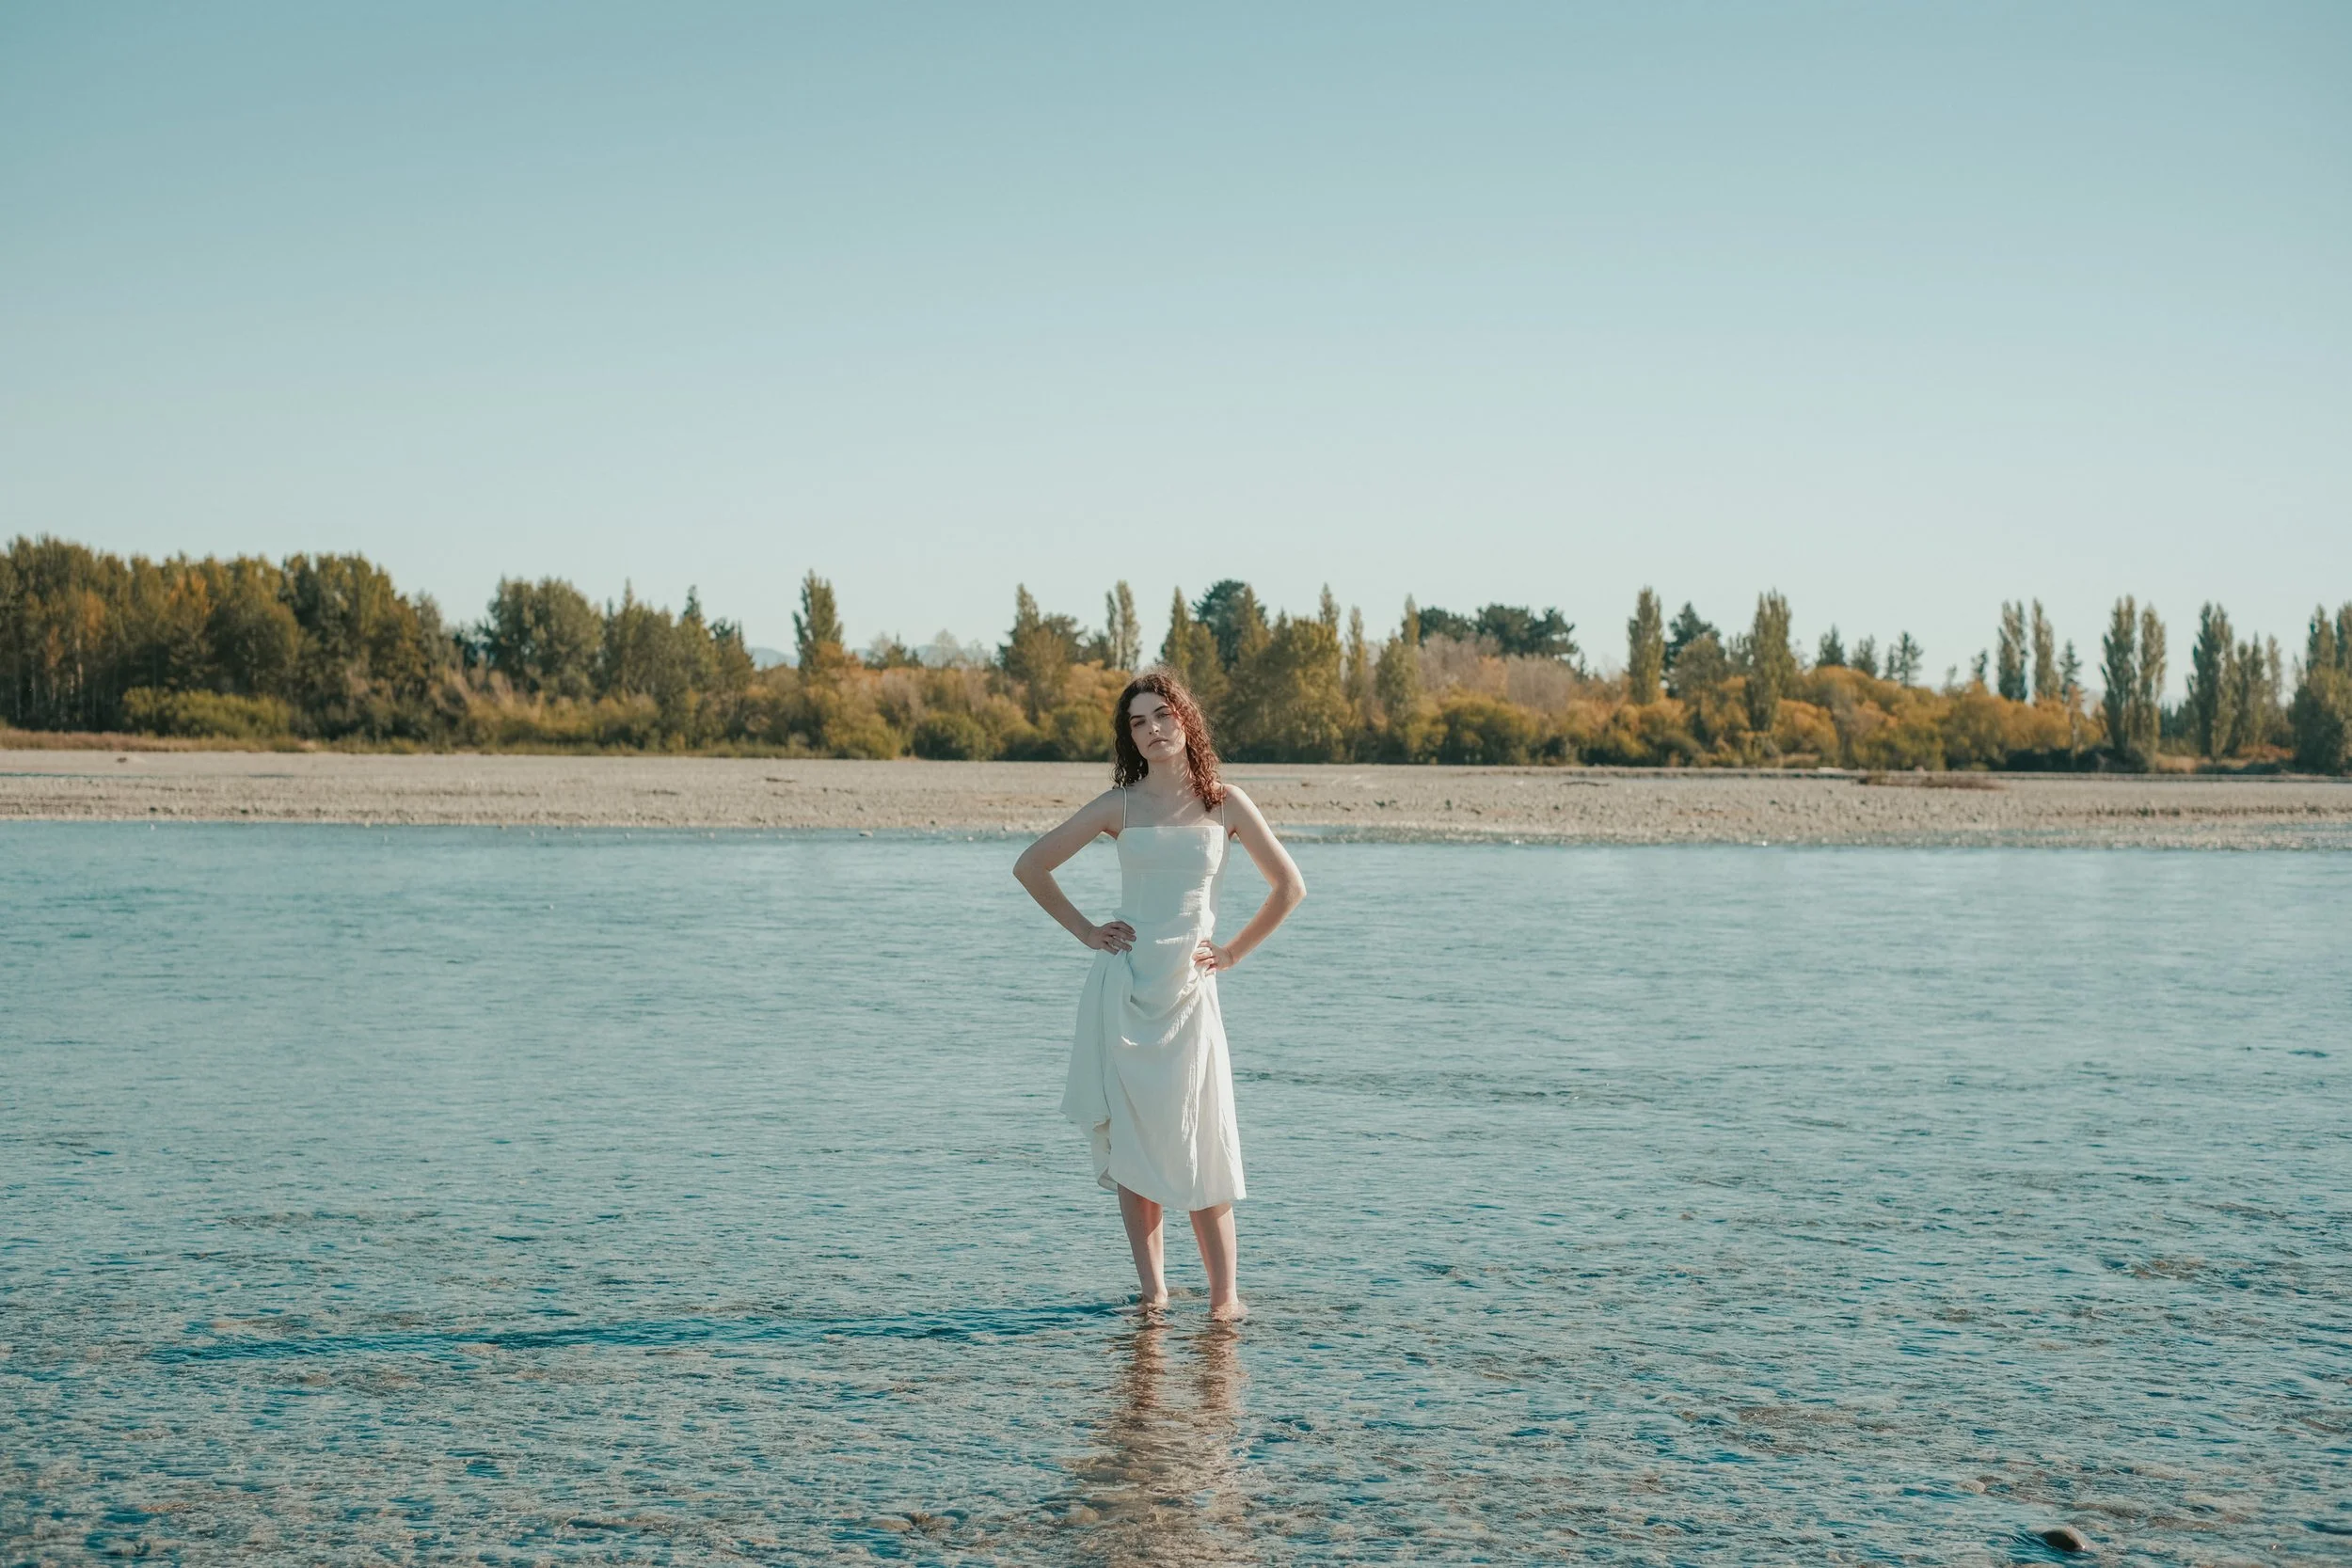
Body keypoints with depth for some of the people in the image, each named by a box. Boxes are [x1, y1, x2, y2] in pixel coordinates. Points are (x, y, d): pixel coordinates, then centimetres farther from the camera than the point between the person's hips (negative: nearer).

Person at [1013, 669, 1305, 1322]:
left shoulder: (1224, 803, 3)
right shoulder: (1119, 805, 3)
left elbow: (1289, 886, 9)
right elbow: (1031, 865, 9)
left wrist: (1233, 951, 5)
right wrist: (1086, 931, 4)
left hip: (1188, 987, 0)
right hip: (1125, 985, 1)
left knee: (1200, 1143, -4)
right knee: (1132, 1135, 1)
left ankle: (1224, 1294, 0)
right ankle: (1151, 1287, 7)